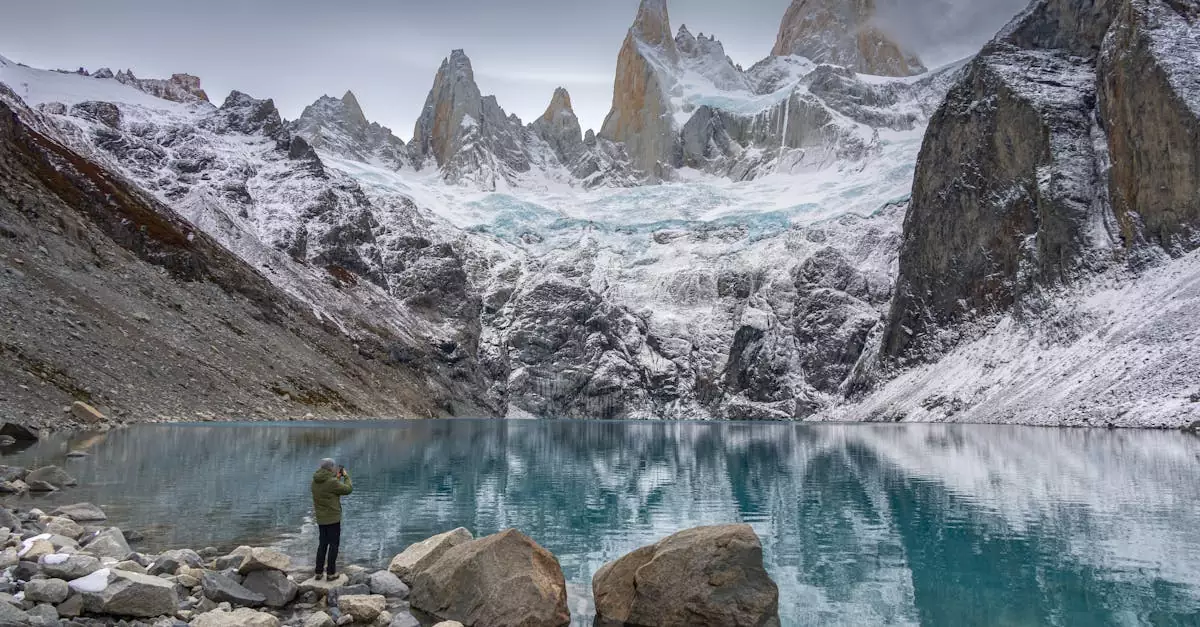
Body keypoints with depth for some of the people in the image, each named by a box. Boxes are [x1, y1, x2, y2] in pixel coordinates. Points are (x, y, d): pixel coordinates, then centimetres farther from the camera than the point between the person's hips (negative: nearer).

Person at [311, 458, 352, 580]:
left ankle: (319, 572, 20)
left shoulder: (315, 481, 1)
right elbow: (348, 489, -11)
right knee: (333, 544, 5)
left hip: (321, 518, 7)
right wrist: (346, 476, 3)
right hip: (333, 518, -7)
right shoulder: (332, 482, -22)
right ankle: (330, 572, 9)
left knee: (322, 543, 17)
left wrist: (336, 477, 16)